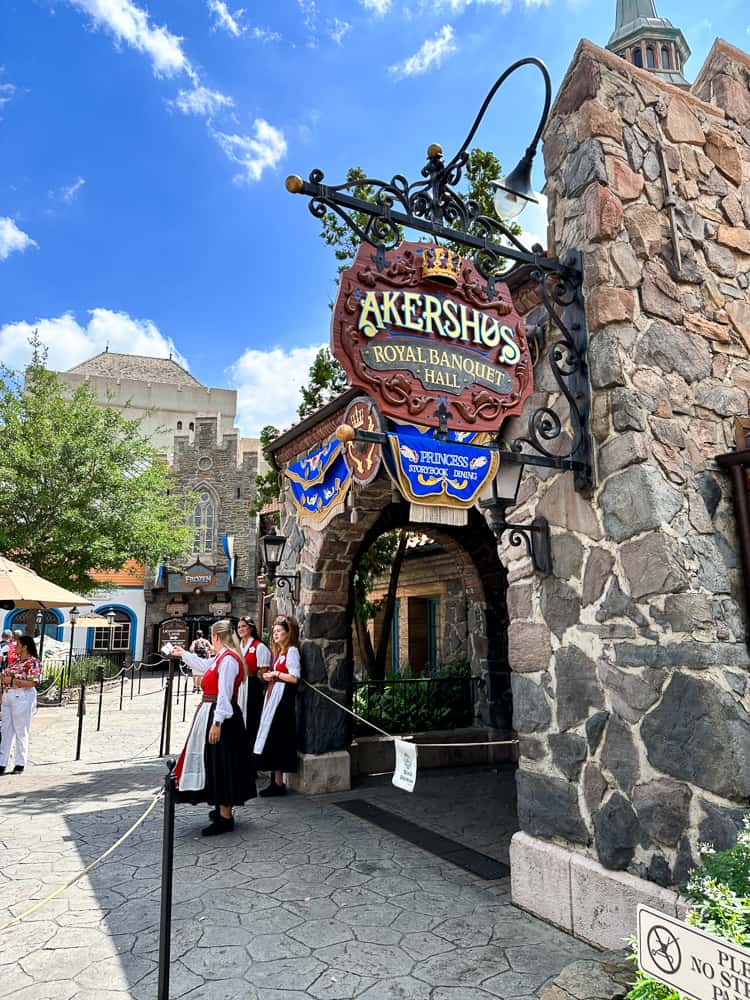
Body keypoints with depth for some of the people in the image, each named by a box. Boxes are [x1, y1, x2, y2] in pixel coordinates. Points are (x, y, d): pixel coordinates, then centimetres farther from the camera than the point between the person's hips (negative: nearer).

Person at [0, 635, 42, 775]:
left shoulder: (33, 662, -10)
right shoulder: (15, 661, 14)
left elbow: (32, 682, -19)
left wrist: (12, 680, -17)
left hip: (22, 698, -8)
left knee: (21, 731, 0)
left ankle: (20, 763, 9)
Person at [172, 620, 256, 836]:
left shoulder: (228, 659, -18)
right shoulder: (221, 657, 13)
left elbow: (224, 693, -23)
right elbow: (205, 664, 35)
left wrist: (217, 722, -25)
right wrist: (184, 654, 47)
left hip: (219, 716, -10)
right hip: (210, 712, 10)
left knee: (220, 765, -4)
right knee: (214, 763, 19)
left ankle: (225, 818, 5)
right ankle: (222, 808, 33)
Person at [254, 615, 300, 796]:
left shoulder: (292, 651, -11)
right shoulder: (279, 651, 17)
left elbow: (294, 678, -18)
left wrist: (275, 674, -10)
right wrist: (270, 676, 3)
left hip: (283, 698, -9)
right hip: (273, 696, 9)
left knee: (276, 738, -6)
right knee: (273, 738, 10)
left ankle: (278, 783, 2)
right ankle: (275, 780, 16)